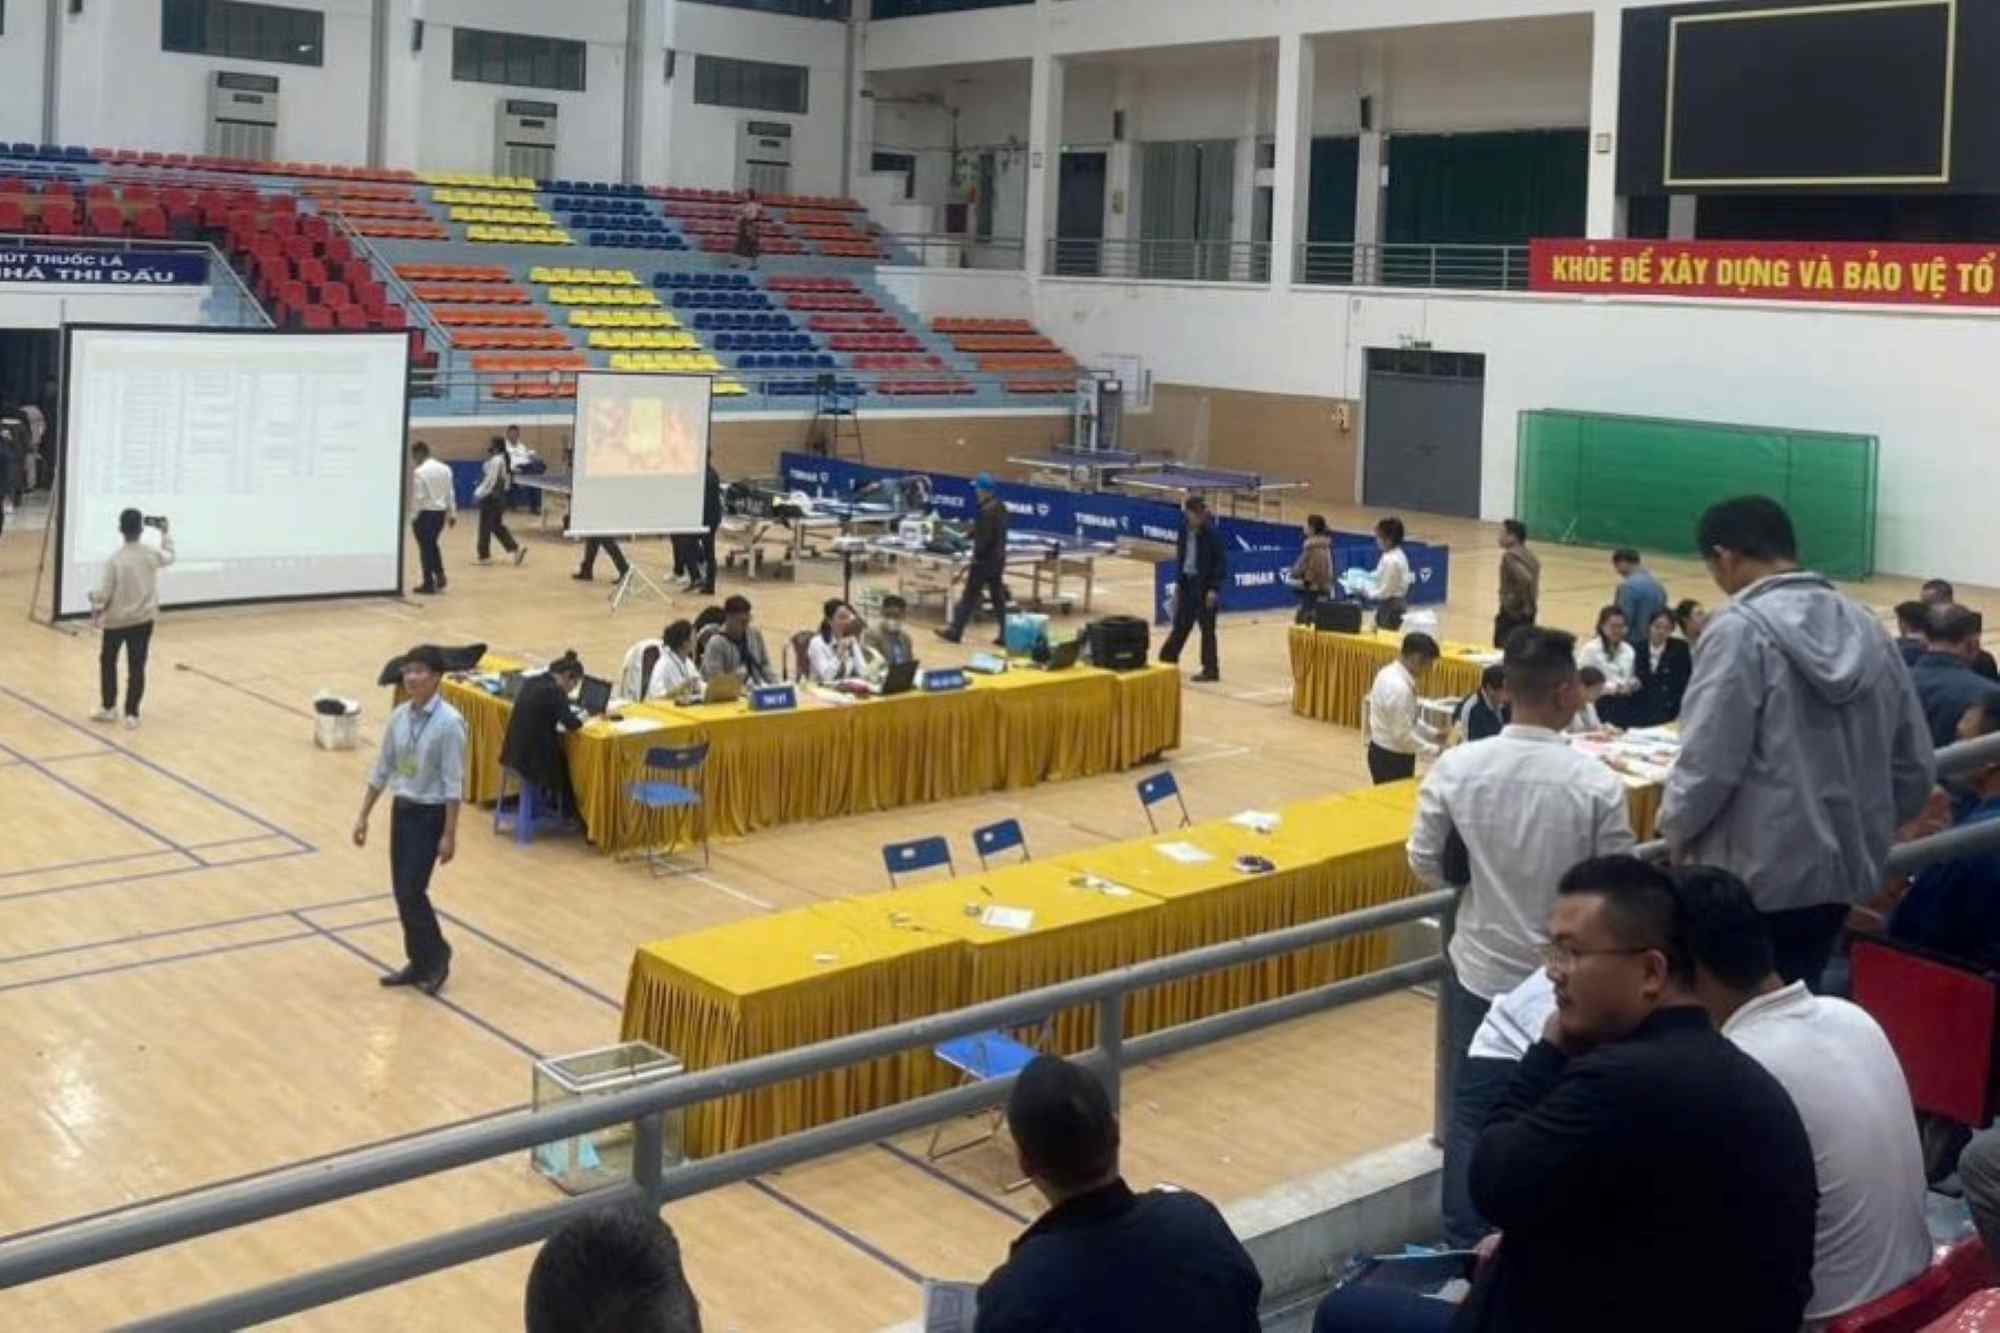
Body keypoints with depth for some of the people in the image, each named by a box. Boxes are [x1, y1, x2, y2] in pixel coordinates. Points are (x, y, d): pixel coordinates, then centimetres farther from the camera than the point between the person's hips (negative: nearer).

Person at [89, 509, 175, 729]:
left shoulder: (115, 559, -19)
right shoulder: (152, 554, -9)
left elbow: (103, 591, -15)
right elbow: (169, 556, 15)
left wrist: (96, 609, 1)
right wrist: (166, 533, 25)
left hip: (116, 619, -2)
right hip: (143, 619, 2)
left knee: (107, 661, 19)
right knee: (137, 666, 6)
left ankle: (108, 708, 25)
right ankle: (131, 715, 6)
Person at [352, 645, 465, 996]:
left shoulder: (448, 722, -19)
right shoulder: (399, 716, 1)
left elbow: (453, 783, -17)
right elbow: (382, 769, 10)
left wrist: (449, 835, -17)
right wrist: (363, 815, 11)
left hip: (430, 814, -6)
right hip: (401, 809, 6)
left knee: (411, 891, -8)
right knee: (402, 893, 10)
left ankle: (436, 958, 14)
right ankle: (418, 963, 25)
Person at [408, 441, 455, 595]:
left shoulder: (419, 471, -14)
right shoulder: (444, 468, 6)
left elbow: (418, 496, -16)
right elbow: (450, 492, 9)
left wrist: (413, 515, -7)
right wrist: (452, 513, 15)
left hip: (425, 512, -6)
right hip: (441, 511, 6)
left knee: (425, 547, 3)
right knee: (433, 543, 21)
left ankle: (429, 583, 7)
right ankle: (440, 575, 9)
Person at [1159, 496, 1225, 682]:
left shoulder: (1211, 533, -15)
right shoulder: (1186, 529, 4)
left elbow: (1221, 562, -14)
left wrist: (1214, 588, -18)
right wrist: (1178, 582, 12)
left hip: (1205, 584, -6)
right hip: (1187, 581, 6)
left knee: (1206, 628, 2)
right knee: (1181, 624, 15)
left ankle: (1211, 669, 11)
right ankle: (1167, 660, 24)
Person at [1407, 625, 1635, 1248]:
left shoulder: (1455, 768, -13)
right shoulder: (1596, 783, -19)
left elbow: (1425, 864, -1)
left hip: (1480, 971, 2)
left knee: (1472, 1117, 14)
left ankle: (1464, 1254, 23)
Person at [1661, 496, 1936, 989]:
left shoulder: (1740, 629, -15)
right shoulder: (1866, 629, 5)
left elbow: (1707, 764, -18)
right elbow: (1916, 768, 8)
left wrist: (1673, 828, 0)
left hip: (1753, 880, -6)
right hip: (1843, 870, 7)